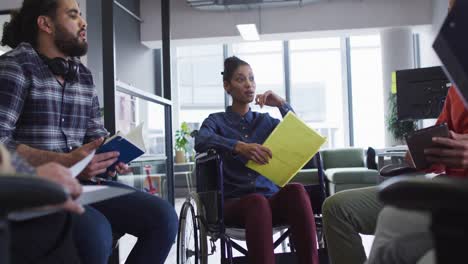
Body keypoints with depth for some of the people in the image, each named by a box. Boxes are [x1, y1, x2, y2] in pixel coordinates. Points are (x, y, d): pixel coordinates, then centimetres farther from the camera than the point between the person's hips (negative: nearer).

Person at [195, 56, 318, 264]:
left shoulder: (265, 120, 19)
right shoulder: (217, 121, 9)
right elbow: (201, 142, -15)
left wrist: (283, 105, -4)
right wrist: (239, 146, -33)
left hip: (270, 199, 3)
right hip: (234, 202, -2)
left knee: (296, 190, -32)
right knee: (257, 201, -38)